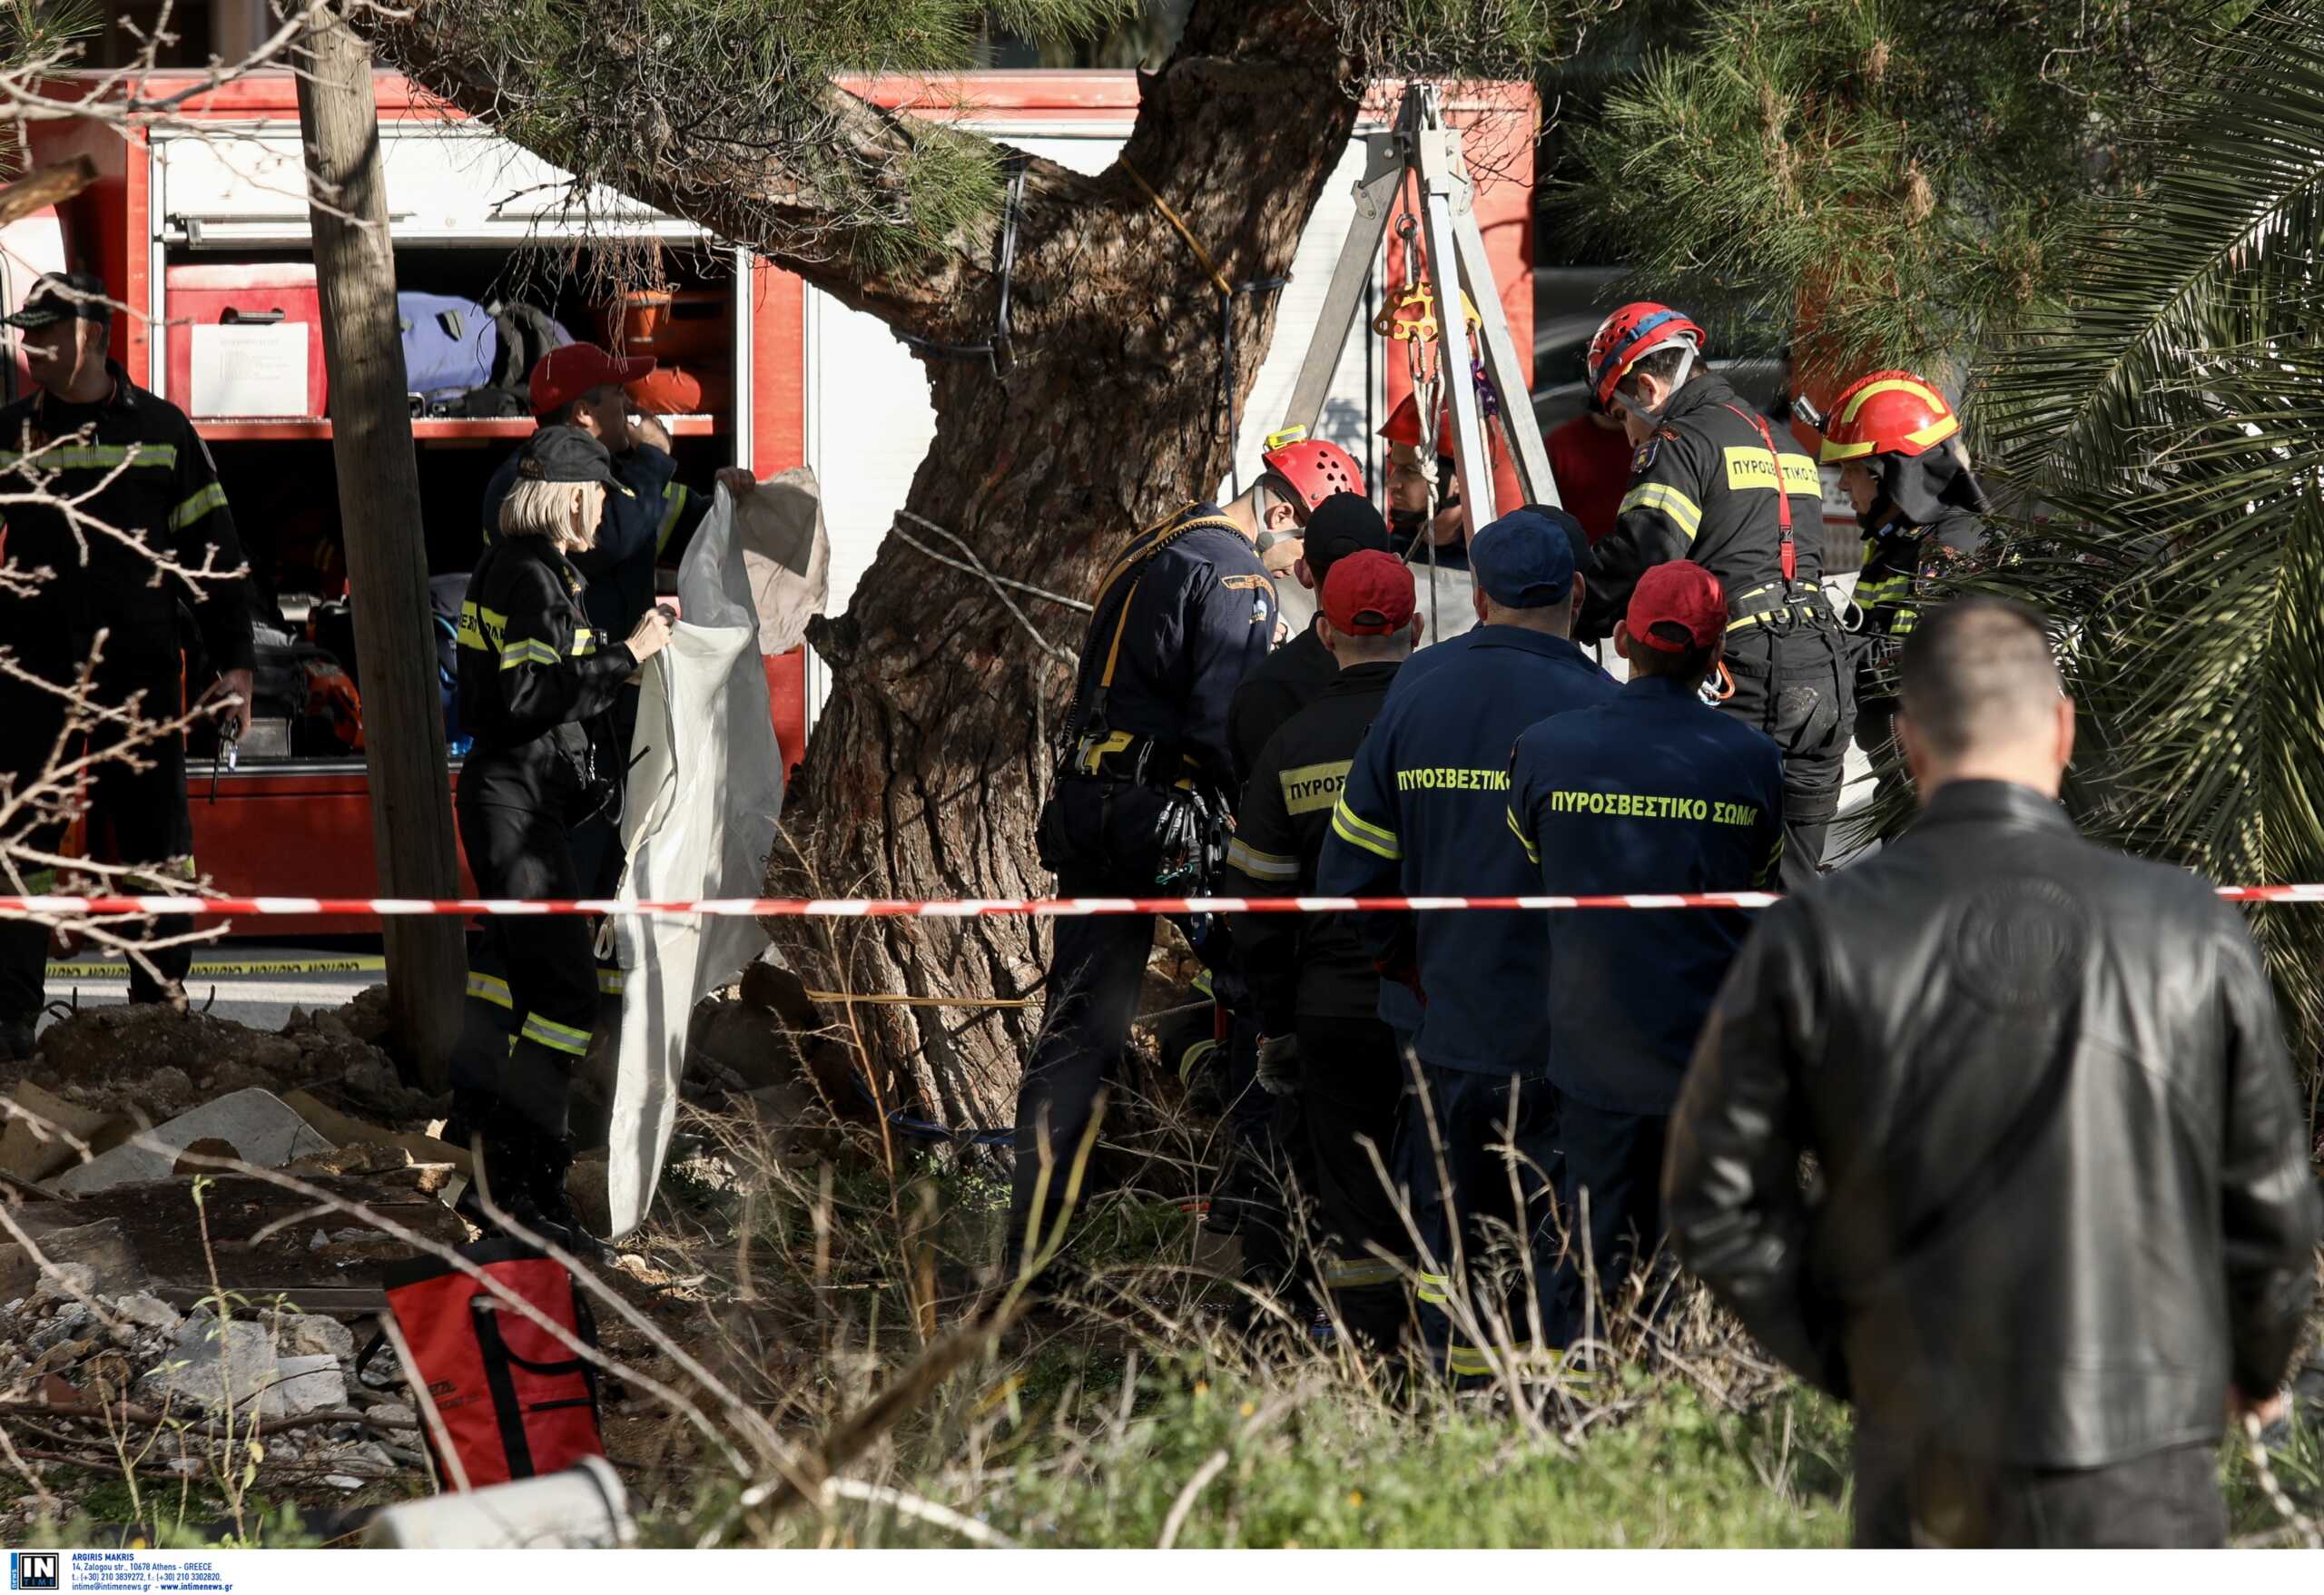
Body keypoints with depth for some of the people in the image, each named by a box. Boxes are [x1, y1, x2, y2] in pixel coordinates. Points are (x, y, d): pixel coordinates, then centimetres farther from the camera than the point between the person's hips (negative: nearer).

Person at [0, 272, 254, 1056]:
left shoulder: (161, 430, 4)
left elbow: (211, 550, 7)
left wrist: (231, 660, 2)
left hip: (138, 670, -1)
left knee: (155, 838, 4)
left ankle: (162, 1003, 14)